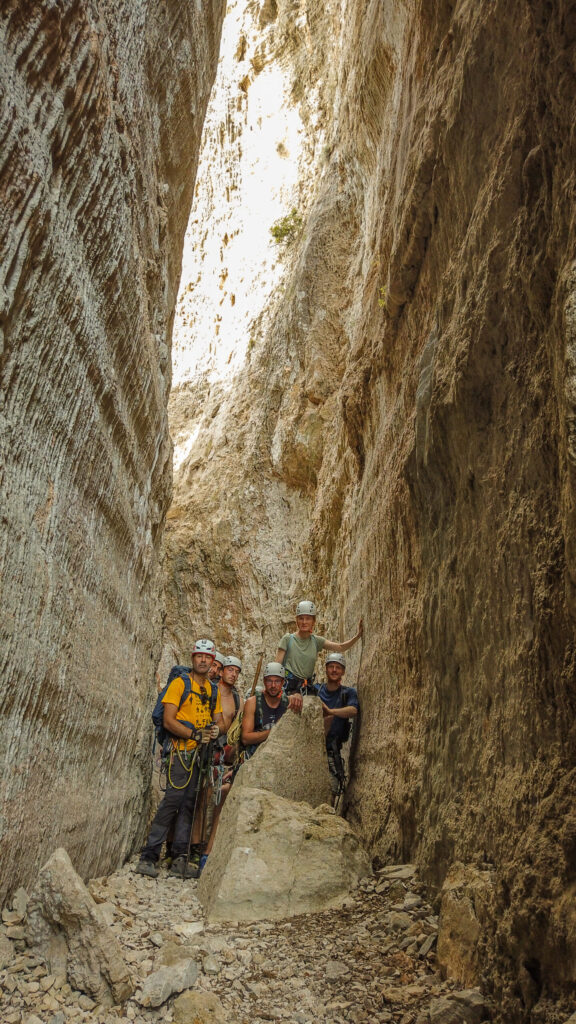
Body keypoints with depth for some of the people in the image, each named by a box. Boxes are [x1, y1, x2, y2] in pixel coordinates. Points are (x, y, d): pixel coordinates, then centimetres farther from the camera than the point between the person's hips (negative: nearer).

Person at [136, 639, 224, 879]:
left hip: (203, 754, 6)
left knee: (190, 803, 6)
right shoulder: (180, 683, -3)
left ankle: (179, 859, 12)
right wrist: (195, 734, -18)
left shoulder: (214, 690, 15)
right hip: (182, 751, -6)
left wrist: (217, 729, -7)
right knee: (173, 800, -11)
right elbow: (169, 720, -10)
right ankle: (148, 857, -2)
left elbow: (220, 720, 17)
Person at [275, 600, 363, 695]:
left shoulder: (316, 641, 6)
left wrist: (358, 636, -17)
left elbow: (340, 647, -5)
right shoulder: (288, 639, -3)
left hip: (308, 687, 4)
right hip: (289, 687, -4)